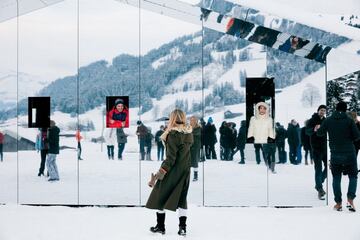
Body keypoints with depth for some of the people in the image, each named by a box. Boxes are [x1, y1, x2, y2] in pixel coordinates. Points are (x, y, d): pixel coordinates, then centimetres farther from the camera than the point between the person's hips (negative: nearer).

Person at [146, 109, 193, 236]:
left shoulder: (173, 134, -20)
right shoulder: (189, 133, 0)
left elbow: (170, 158, -22)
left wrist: (159, 174, -22)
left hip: (172, 170, -6)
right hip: (185, 170, 6)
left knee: (159, 197, 10)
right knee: (181, 198, 14)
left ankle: (160, 226, 15)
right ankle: (182, 227, 11)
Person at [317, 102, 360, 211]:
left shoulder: (328, 120, 0)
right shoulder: (349, 120, -7)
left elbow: (320, 133, 13)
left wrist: (316, 129, 35)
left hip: (335, 154, 2)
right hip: (349, 153, -2)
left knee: (336, 178, 12)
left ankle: (338, 203, 11)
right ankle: (350, 200, -10)